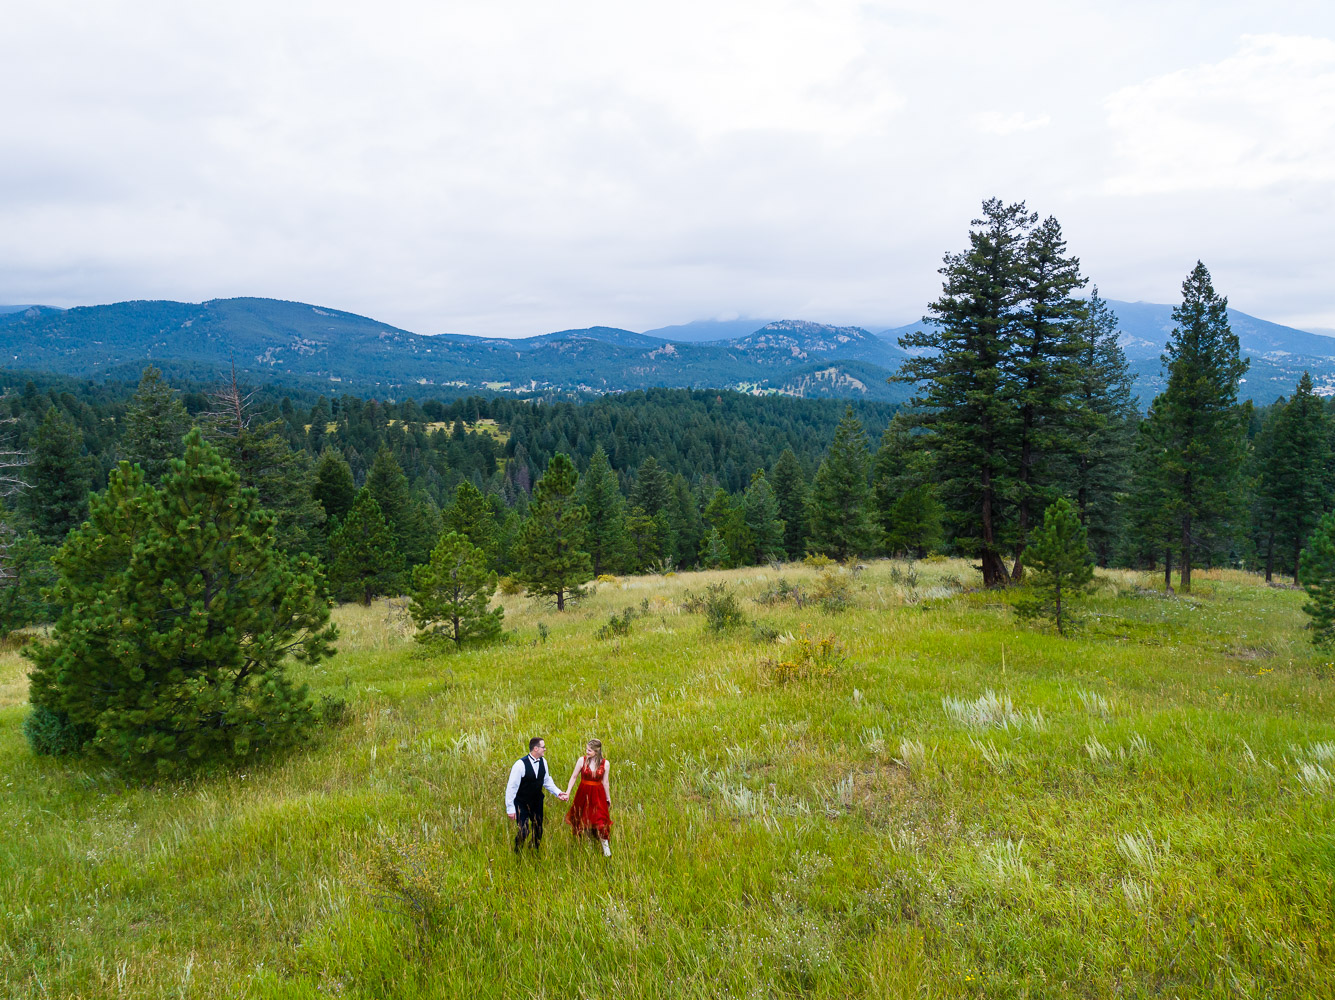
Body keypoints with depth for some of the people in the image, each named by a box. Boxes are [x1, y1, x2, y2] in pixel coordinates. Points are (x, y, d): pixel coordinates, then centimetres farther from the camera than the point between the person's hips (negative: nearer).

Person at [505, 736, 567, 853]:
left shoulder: (543, 762, -5)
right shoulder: (520, 764, -24)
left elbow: (547, 781, 10)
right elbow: (511, 787, -19)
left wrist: (558, 792, -3)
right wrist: (510, 808, -16)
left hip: (537, 802, 6)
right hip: (522, 804, -6)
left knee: (538, 830, 15)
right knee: (523, 832, -6)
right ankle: (517, 855, 20)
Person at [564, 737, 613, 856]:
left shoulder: (605, 764, -7)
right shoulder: (582, 760, -9)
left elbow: (605, 782, 3)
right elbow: (573, 777, -2)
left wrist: (608, 798, 9)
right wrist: (567, 792, -10)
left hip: (598, 795, -1)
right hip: (583, 793, 1)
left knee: (600, 820, -4)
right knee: (582, 819, 13)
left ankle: (606, 848, 9)